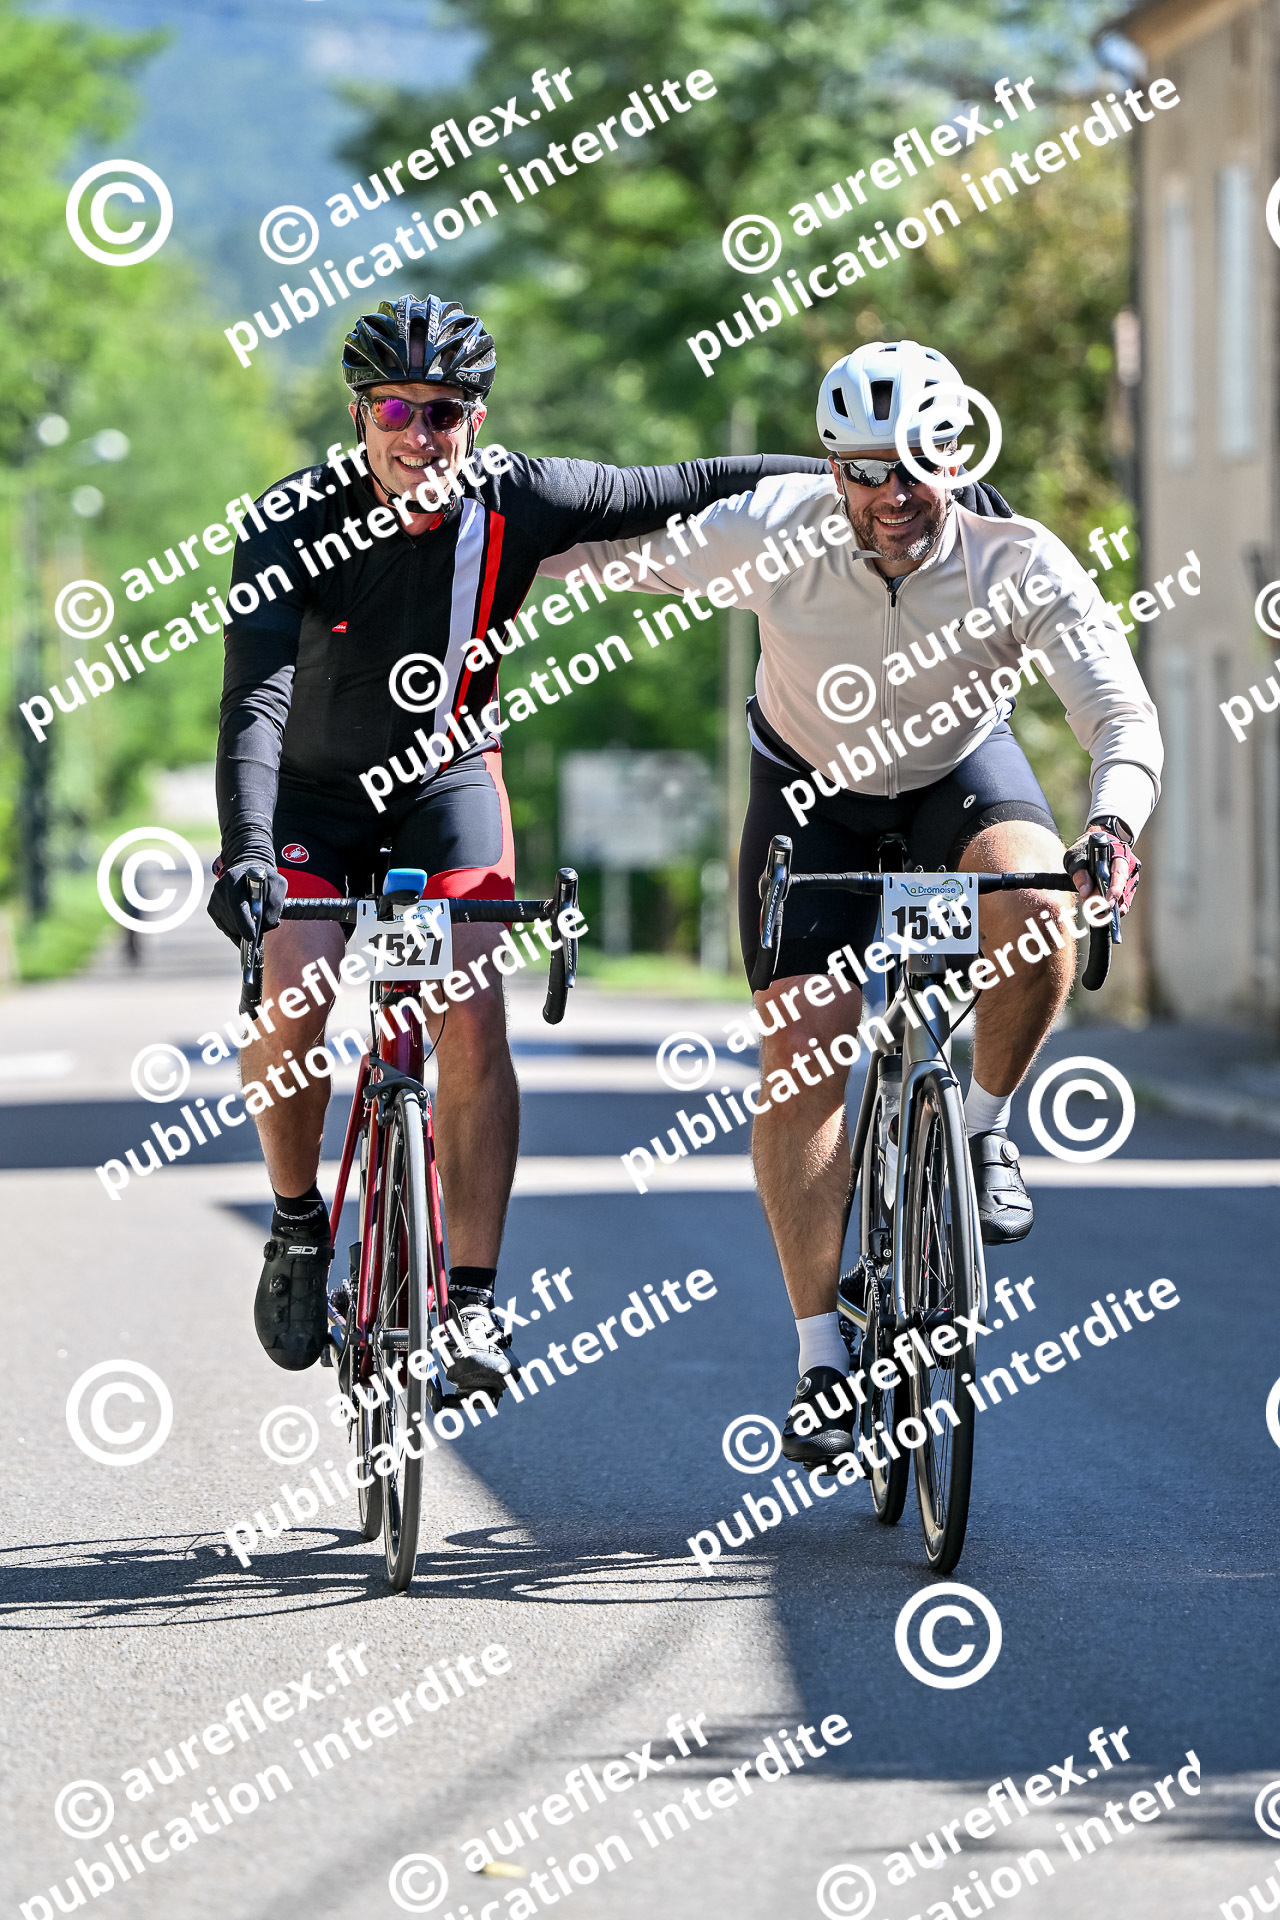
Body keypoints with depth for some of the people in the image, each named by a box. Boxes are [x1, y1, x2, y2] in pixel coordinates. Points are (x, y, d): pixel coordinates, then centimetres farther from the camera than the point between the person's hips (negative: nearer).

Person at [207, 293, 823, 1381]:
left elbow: (682, 492, -7)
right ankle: (299, 1228, 3)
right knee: (294, 994, -22)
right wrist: (246, 850, -49)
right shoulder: (294, 524, -25)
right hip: (311, 790, -1)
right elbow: (256, 699, -34)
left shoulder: (517, 501, -19)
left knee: (474, 1022, -17)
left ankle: (472, 1298, -11)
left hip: (446, 781, 1)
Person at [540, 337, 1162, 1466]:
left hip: (963, 769, 0)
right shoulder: (773, 537, -28)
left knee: (1037, 916, -34)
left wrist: (1115, 825, -55)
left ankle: (985, 1130, -5)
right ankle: (822, 1356, -3)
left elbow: (1124, 716, -37)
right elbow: (601, 552, -13)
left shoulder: (1020, 565, -30)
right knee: (800, 1058, -12)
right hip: (814, 787, 0)